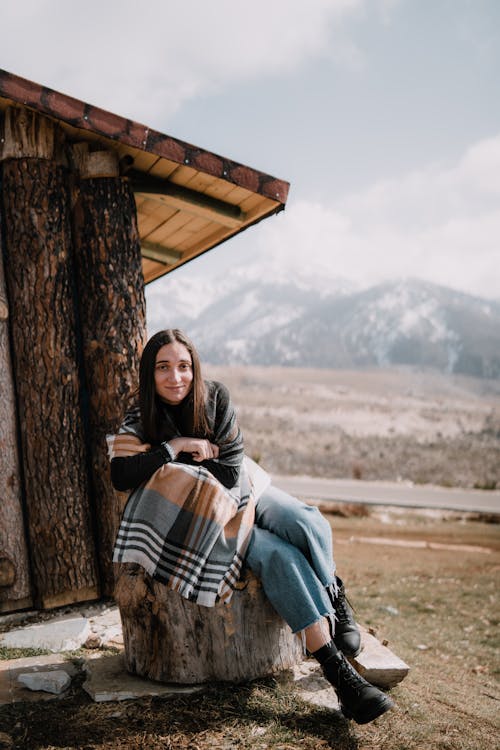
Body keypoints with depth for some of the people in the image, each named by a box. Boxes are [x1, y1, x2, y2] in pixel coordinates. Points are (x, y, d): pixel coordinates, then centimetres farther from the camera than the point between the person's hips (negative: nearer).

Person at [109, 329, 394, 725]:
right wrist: (175, 446, -26)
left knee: (311, 527, -26)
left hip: (242, 491, 3)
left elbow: (230, 470, -8)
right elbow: (120, 476, -25)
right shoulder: (140, 421, -8)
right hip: (202, 515, -3)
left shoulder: (216, 397, -6)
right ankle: (339, 673, -28)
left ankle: (334, 601, 3)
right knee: (280, 556, -28)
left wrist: (180, 470, -14)